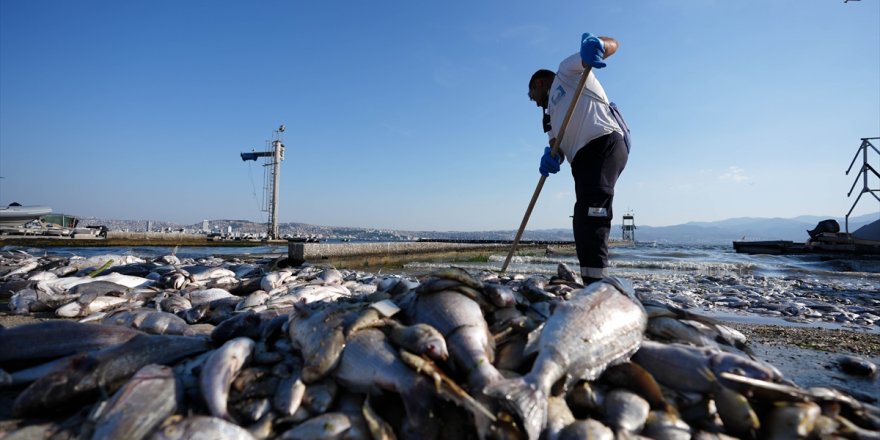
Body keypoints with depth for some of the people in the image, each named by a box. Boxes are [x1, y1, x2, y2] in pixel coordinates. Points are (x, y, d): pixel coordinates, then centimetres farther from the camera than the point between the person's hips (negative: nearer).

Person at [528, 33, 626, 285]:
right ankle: (592, 283, 8)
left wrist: (595, 44, -18)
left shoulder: (566, 71, 18)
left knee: (592, 212, -22)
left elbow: (613, 45, 7)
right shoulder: (552, 115, 34)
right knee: (583, 222, 5)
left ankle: (597, 284, -29)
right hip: (584, 159, 9)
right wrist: (551, 157, -10)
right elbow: (559, 147, 15)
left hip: (604, 144, -9)